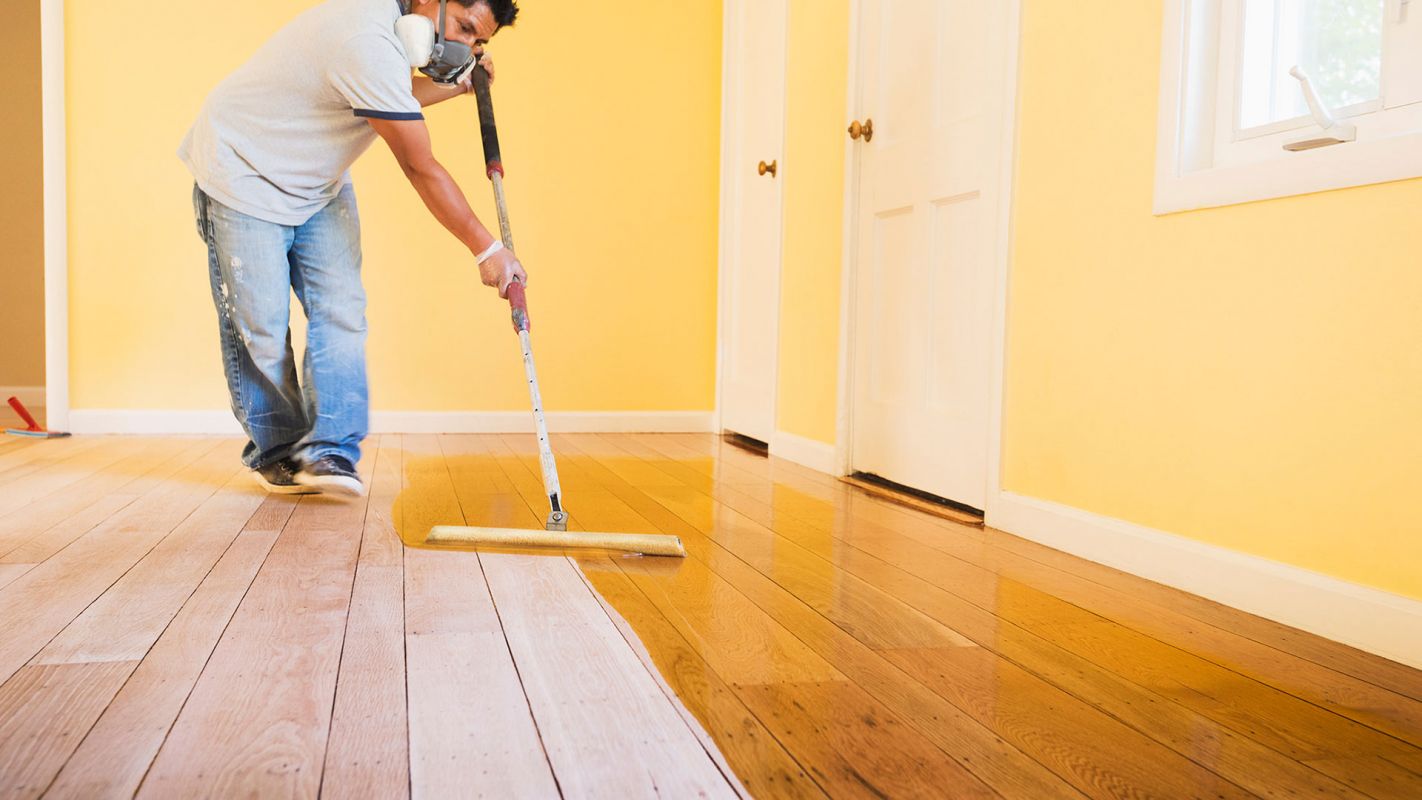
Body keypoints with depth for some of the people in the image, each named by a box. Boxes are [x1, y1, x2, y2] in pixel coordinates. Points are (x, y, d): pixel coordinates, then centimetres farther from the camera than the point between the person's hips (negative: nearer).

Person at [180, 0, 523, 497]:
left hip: (317, 184, 9)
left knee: (340, 313, -6)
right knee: (260, 324, -5)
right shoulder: (369, 45, -32)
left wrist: (455, 86, 8)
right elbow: (420, 168, -30)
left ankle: (329, 450, -6)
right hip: (242, 173, -8)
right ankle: (275, 452, 11)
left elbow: (390, 101, 20)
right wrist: (486, 250, -25)